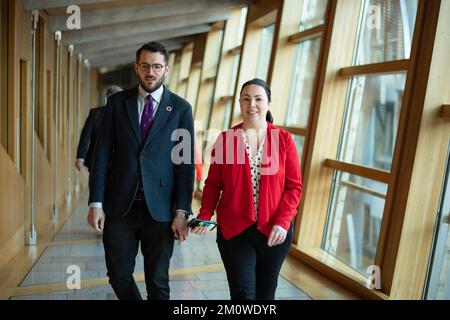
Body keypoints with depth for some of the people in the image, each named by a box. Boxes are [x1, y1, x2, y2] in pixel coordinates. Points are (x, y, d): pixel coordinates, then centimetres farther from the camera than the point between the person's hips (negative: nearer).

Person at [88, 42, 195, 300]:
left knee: (158, 282, 10)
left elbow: (186, 163, -2)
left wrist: (182, 212, -7)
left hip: (160, 208, -1)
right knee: (119, 275, 13)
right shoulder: (117, 102, 4)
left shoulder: (181, 108, -1)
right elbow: (103, 154, 3)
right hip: (119, 206, 2)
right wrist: (96, 202, -2)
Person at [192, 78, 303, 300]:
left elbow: (294, 186, -2)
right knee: (242, 293, 0)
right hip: (234, 229, -1)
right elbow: (213, 184, 1)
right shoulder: (225, 139, 0)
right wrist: (205, 216, -13)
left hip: (275, 230, 2)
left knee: (265, 292, 19)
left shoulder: (284, 139, -1)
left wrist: (282, 222, -14)